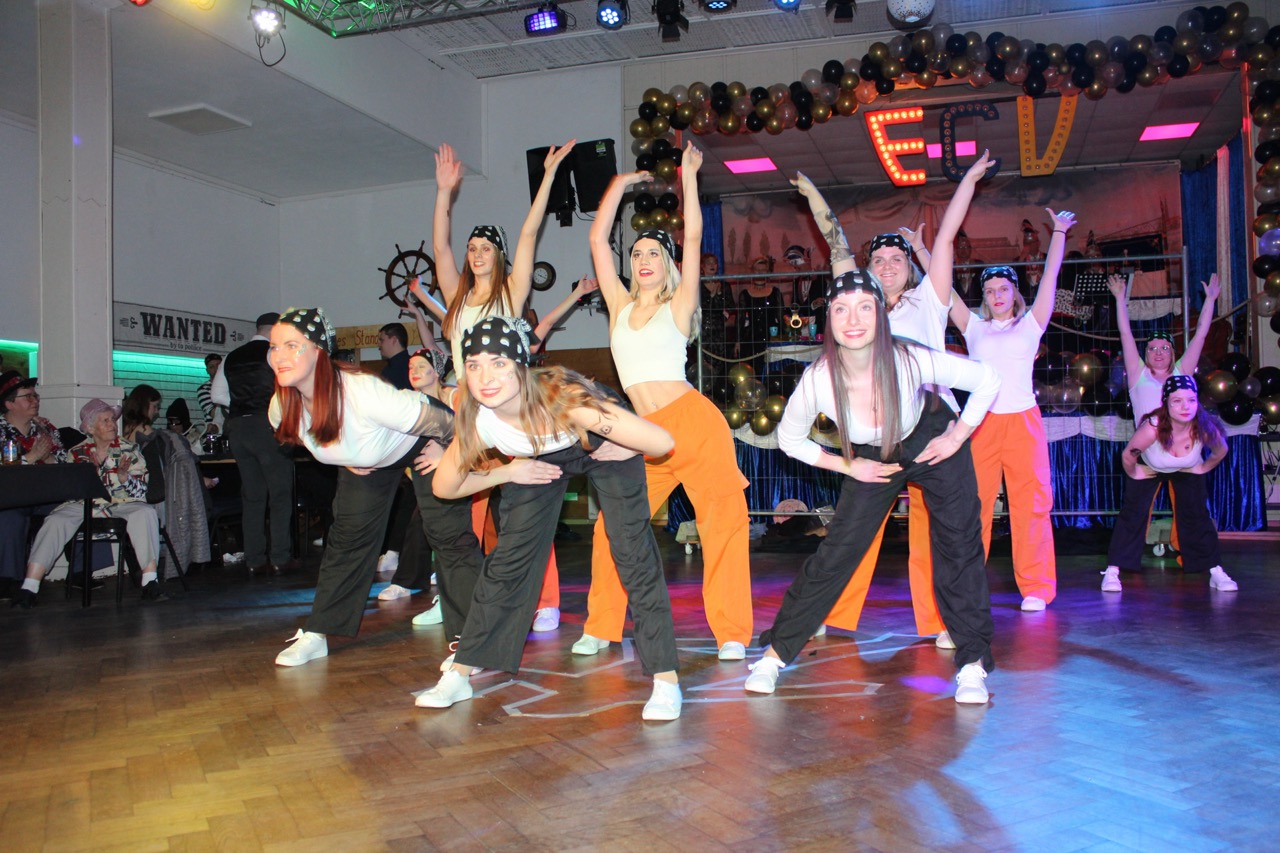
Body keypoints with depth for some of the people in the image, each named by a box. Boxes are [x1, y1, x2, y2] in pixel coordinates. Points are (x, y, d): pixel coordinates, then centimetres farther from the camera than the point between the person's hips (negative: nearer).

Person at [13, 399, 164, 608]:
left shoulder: (129, 450, 7)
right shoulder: (77, 453, 9)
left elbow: (140, 491, 0)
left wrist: (124, 476, -20)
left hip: (122, 504, -1)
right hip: (83, 504, 1)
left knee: (146, 512, -31)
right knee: (55, 521, -27)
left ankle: (150, 582, -33)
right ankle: (28, 589, -27)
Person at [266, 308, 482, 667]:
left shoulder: (363, 393, -42)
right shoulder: (281, 408, -20)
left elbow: (442, 422, -33)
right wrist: (345, 460, 0)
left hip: (425, 442, -6)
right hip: (365, 460, 6)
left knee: (447, 533, -14)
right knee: (346, 538, 7)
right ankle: (316, 634, 19)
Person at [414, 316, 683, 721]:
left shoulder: (562, 398, -43)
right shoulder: (477, 419, -29)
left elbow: (661, 442, -42)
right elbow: (444, 487, -11)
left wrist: (623, 451, -22)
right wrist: (508, 472, -17)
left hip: (605, 447, -3)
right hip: (540, 458, 4)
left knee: (633, 553, -14)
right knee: (508, 558, 2)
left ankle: (665, 680, -4)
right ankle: (459, 675, 13)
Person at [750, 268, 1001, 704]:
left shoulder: (911, 361, -34)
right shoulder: (817, 380, -31)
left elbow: (987, 380, -16)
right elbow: (789, 438, -10)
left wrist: (957, 437, -14)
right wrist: (847, 466, -12)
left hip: (932, 446, 0)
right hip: (872, 460, 0)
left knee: (959, 549, -5)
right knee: (835, 554, -4)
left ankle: (973, 662, 12)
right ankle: (775, 652, 8)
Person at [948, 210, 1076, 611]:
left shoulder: (1030, 325, 11)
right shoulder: (974, 327, 14)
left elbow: (1050, 277, 8)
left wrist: (1059, 233, 7)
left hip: (1022, 421, -1)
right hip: (981, 423, 1)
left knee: (1030, 503, -2)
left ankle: (1036, 588, 4)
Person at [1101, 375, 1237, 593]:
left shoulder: (1205, 428, -34)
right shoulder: (1152, 428, -42)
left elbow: (1221, 451, -8)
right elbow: (1127, 456, -23)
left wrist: (1203, 469, 0)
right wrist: (1134, 476, -8)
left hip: (1187, 470, 2)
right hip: (1148, 469, -2)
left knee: (1197, 516, -3)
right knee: (1132, 515, -7)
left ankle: (1216, 572, 8)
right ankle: (1112, 571, -4)